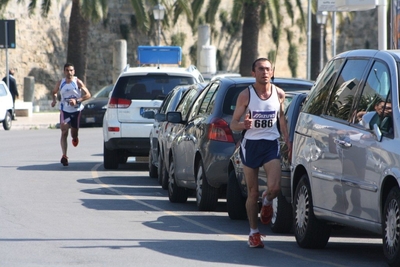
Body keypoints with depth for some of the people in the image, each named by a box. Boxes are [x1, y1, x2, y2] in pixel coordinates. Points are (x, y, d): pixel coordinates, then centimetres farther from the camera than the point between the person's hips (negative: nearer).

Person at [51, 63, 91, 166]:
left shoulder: (78, 82, -8)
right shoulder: (60, 83, 0)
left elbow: (88, 95, -11)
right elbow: (54, 92, 19)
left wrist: (77, 100, -24)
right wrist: (54, 99, -3)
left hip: (76, 110, -1)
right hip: (64, 110, 1)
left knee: (74, 133, 12)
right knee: (64, 132, -14)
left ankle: (75, 138, 52)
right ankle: (64, 156, -19)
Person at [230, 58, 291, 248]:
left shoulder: (279, 94, 2)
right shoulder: (246, 95, -6)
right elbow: (233, 124, -3)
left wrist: (288, 141, 11)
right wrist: (244, 125, -26)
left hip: (271, 144, 1)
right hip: (251, 144, -1)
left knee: (274, 187, -17)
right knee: (252, 192, 3)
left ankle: (267, 201, 20)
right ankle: (254, 233, 16)